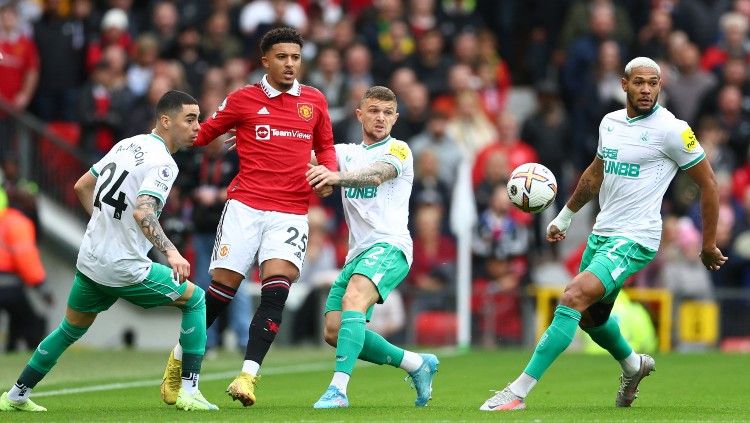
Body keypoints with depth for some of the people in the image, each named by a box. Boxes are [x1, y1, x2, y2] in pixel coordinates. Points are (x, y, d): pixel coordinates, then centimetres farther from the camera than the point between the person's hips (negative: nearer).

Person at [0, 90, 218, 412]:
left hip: (89, 262, 8)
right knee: (195, 299, 10)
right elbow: (142, 212, -31)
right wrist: (171, 252, -38)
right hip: (125, 269, -8)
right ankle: (188, 391, 5)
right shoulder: (163, 163, -16)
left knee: (70, 330, 25)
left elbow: (82, 186, 20)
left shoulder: (127, 144, 10)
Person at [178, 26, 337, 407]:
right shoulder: (243, 100, 3)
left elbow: (325, 147, 23)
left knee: (276, 291, -16)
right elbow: (203, 132, 13)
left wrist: (329, 175, 3)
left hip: (291, 213, 1)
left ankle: (247, 376, -18)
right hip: (245, 207, -1)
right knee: (220, 291, -2)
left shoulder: (314, 101, 10)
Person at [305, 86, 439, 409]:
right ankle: (417, 365, 15)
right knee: (334, 331, 1)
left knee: (353, 300, -32)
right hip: (358, 253, 8)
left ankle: (338, 389, -42)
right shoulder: (347, 152, 21)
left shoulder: (398, 150, 1)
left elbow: (376, 174, -21)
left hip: (389, 246, -8)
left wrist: (337, 176, -41)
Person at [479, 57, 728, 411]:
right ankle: (632, 364, 52)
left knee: (574, 298, -23)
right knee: (589, 315, 21)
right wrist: (564, 217, 31)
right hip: (601, 233, 8)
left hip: (634, 239, -8)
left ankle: (518, 392, -25)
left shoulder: (671, 130, -12)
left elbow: (708, 185, -5)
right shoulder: (609, 123, 8)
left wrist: (709, 246, -2)